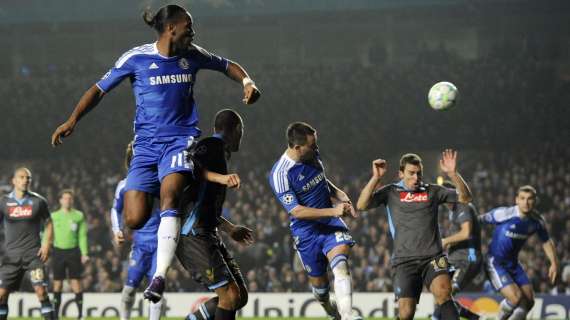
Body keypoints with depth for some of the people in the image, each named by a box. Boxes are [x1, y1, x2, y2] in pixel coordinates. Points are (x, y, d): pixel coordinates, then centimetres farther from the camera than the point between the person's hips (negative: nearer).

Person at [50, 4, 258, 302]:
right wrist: (73, 119, -4)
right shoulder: (136, 58, -1)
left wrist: (247, 82, 4)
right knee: (135, 220, -12)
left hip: (180, 140, 0)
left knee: (169, 197, -28)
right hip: (146, 144, 0)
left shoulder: (192, 55, 8)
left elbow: (227, 66, 24)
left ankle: (159, 277, -33)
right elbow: (100, 88, 5)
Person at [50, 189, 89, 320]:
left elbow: (82, 236, 4)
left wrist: (84, 253, -4)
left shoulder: (78, 216, 4)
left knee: (76, 282, -5)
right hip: (58, 251, 1)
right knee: (57, 283, 4)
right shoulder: (54, 216, 7)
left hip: (73, 251, -1)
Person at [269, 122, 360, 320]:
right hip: (306, 231, -4)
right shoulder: (280, 174, -20)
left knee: (340, 264, -22)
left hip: (330, 222, 4)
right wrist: (333, 211, -28)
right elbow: (296, 211, -23)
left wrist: (341, 196, 3)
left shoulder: (313, 156, 1)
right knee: (319, 282, 8)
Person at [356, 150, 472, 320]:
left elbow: (465, 198, 7)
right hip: (404, 260, 0)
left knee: (443, 292, -28)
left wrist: (453, 174, -8)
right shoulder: (390, 192, 10)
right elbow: (361, 205, -2)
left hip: (433, 257, 0)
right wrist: (376, 178, -12)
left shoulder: (432, 191, 12)